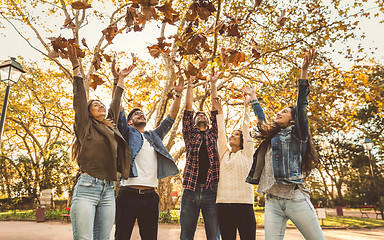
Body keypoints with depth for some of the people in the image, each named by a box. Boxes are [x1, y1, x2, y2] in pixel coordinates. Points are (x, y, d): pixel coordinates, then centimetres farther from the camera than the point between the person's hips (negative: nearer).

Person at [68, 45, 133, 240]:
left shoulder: (112, 127, 18)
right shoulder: (86, 127, 6)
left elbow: (115, 103, 27)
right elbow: (79, 99, 3)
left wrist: (121, 79, 36)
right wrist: (76, 67, 3)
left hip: (108, 191, 5)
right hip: (87, 188, -5)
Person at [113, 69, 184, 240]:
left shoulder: (154, 136, 21)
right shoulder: (127, 133, 10)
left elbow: (170, 119, 20)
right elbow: (118, 112, 1)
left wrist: (178, 95, 13)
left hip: (150, 196, 4)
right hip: (128, 194, -4)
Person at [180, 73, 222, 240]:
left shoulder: (213, 134, 18)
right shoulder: (190, 134, 16)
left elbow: (215, 110, 14)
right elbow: (188, 111, 9)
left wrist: (213, 84, 14)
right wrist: (190, 86, 9)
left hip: (212, 190, 1)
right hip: (191, 190, 0)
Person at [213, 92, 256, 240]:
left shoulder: (246, 154, 10)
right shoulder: (224, 154, 18)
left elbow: (246, 129, 8)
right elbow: (220, 133, 16)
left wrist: (246, 107, 11)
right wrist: (219, 111, 17)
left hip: (243, 203, -3)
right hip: (223, 203, 3)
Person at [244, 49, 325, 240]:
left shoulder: (296, 134, 7)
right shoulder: (271, 136, 23)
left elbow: (301, 105, -3)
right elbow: (260, 118, 37)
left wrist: (304, 70, -10)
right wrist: (253, 96, 47)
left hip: (295, 198, -5)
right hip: (272, 201, 5)